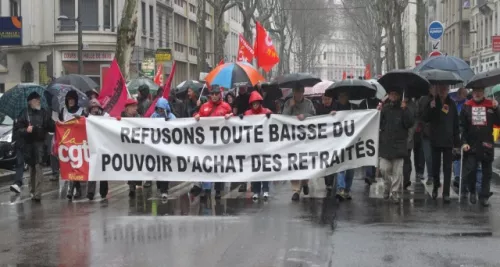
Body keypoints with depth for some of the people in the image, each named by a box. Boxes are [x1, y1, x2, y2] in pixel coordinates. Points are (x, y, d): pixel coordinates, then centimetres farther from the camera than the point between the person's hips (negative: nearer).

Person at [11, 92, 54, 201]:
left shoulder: (45, 113, 6)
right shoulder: (24, 113, 3)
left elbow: (52, 128, 10)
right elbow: (17, 128, 1)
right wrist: (26, 130, -16)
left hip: (40, 143, -1)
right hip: (28, 143, 1)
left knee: (38, 166, -13)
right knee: (31, 167, 10)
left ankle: (37, 193, -17)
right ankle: (32, 191, 23)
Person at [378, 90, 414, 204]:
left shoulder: (403, 109, 4)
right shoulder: (384, 108, 7)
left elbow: (410, 123, -7)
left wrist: (405, 110, -15)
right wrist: (378, 112, -10)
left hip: (399, 145, -1)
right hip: (385, 144, 1)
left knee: (397, 171, -2)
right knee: (384, 169, -1)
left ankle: (395, 193, 5)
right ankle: (387, 186, 23)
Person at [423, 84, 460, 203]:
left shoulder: (452, 104, 3)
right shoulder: (432, 102, 1)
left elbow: (456, 124, 5)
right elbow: (425, 119, -5)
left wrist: (457, 142, 1)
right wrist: (431, 108, -23)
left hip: (448, 140, 0)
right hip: (435, 139, 0)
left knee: (447, 167, -1)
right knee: (435, 165, 10)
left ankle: (446, 193, -3)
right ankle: (435, 186, 31)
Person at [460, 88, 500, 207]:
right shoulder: (466, 106, 0)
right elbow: (462, 126, -1)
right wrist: (464, 142, -9)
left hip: (487, 144, 1)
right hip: (471, 145, -1)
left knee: (487, 172, 6)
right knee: (469, 170, -4)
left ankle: (484, 196, 15)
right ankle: (472, 191, 19)